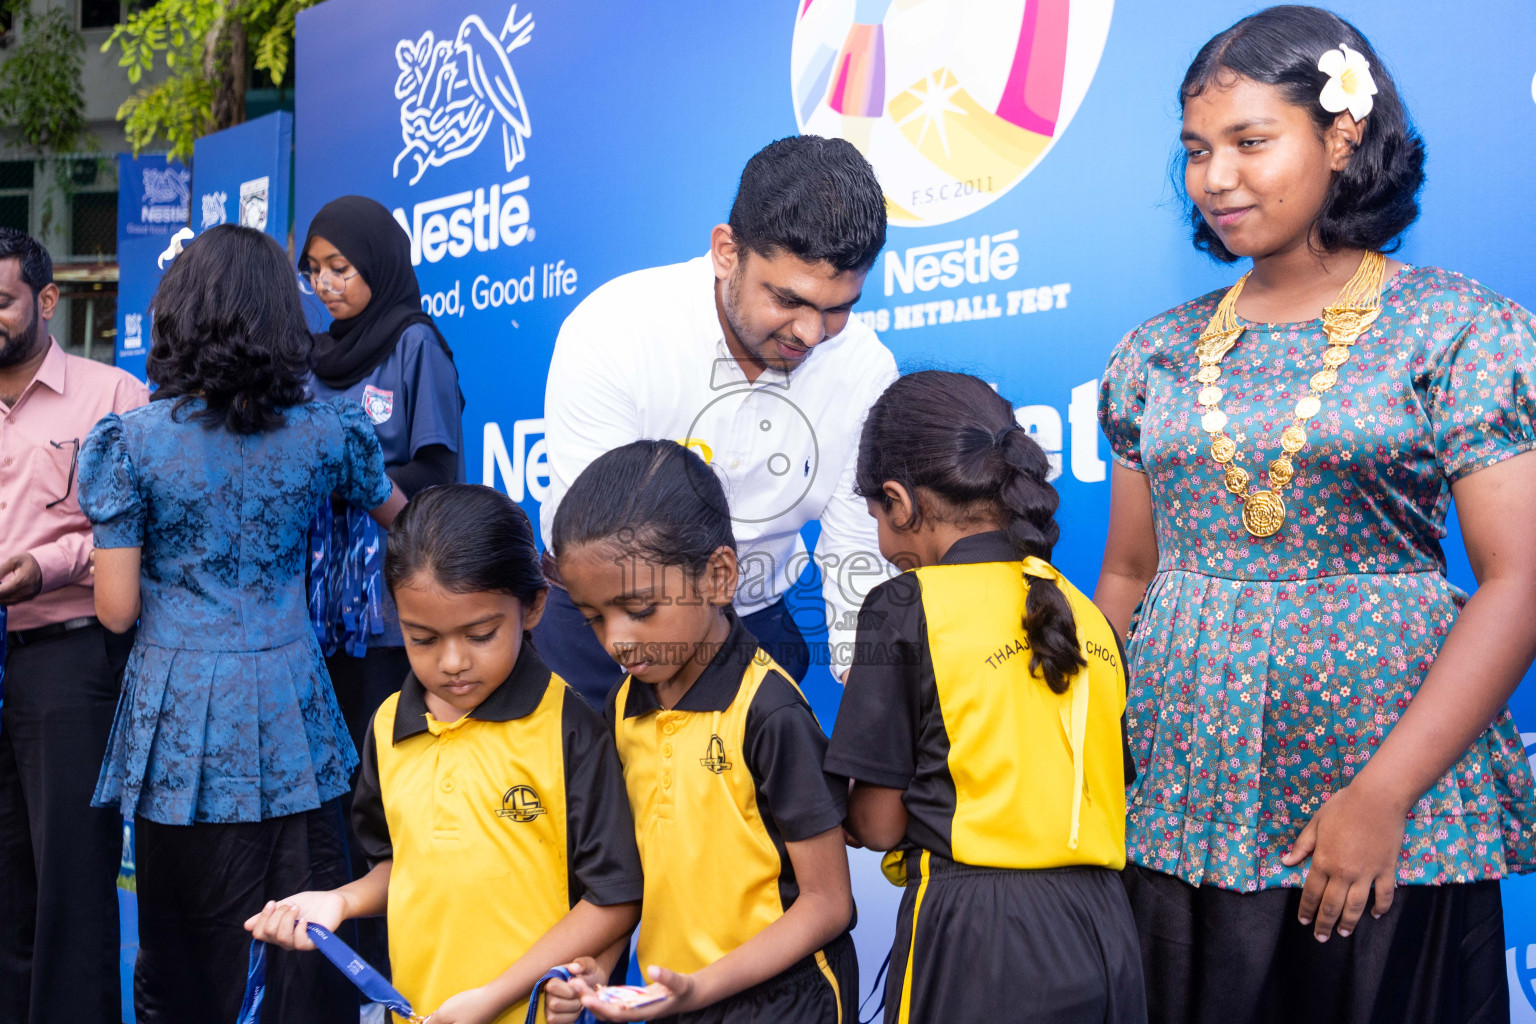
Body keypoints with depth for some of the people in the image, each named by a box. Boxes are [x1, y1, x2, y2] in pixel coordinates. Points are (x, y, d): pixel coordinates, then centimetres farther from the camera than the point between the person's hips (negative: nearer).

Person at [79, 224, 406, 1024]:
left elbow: (116, 608, -6)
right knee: (311, 953, 9)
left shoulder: (128, 440, -6)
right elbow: (399, 515, 22)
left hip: (180, 723, -1)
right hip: (289, 719, 1)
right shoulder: (327, 433, 1)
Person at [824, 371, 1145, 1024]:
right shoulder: (1087, 615, 8)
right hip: (1099, 933, 6)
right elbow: (1107, 797, 14)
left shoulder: (906, 607, -8)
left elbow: (879, 824, -6)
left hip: (976, 942, -5)